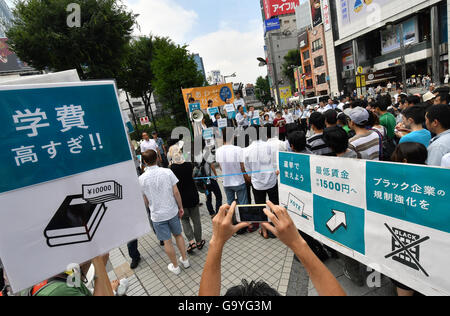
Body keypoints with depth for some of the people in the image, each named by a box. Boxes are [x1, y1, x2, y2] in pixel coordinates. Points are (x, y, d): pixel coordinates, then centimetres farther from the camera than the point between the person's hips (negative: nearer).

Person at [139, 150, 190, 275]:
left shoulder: (142, 179, -12)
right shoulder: (167, 172, -12)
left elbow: (145, 200, -2)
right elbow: (176, 192, -9)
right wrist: (181, 207, 3)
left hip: (157, 214, -1)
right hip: (172, 211, 1)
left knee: (167, 241, 13)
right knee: (178, 235, 22)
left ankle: (175, 266, 30)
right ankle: (185, 260, 35)